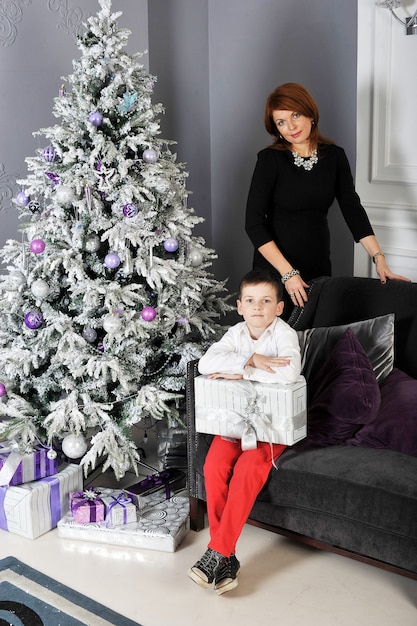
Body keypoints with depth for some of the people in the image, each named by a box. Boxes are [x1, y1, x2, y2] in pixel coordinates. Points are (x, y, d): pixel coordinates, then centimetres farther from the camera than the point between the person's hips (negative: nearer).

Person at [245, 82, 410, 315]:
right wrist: (287, 273, -22)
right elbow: (254, 223, -15)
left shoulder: (334, 156, 0)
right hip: (275, 267, -3)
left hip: (319, 265, 4)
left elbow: (352, 208, 1)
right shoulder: (270, 159, -11)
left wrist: (379, 257, -9)